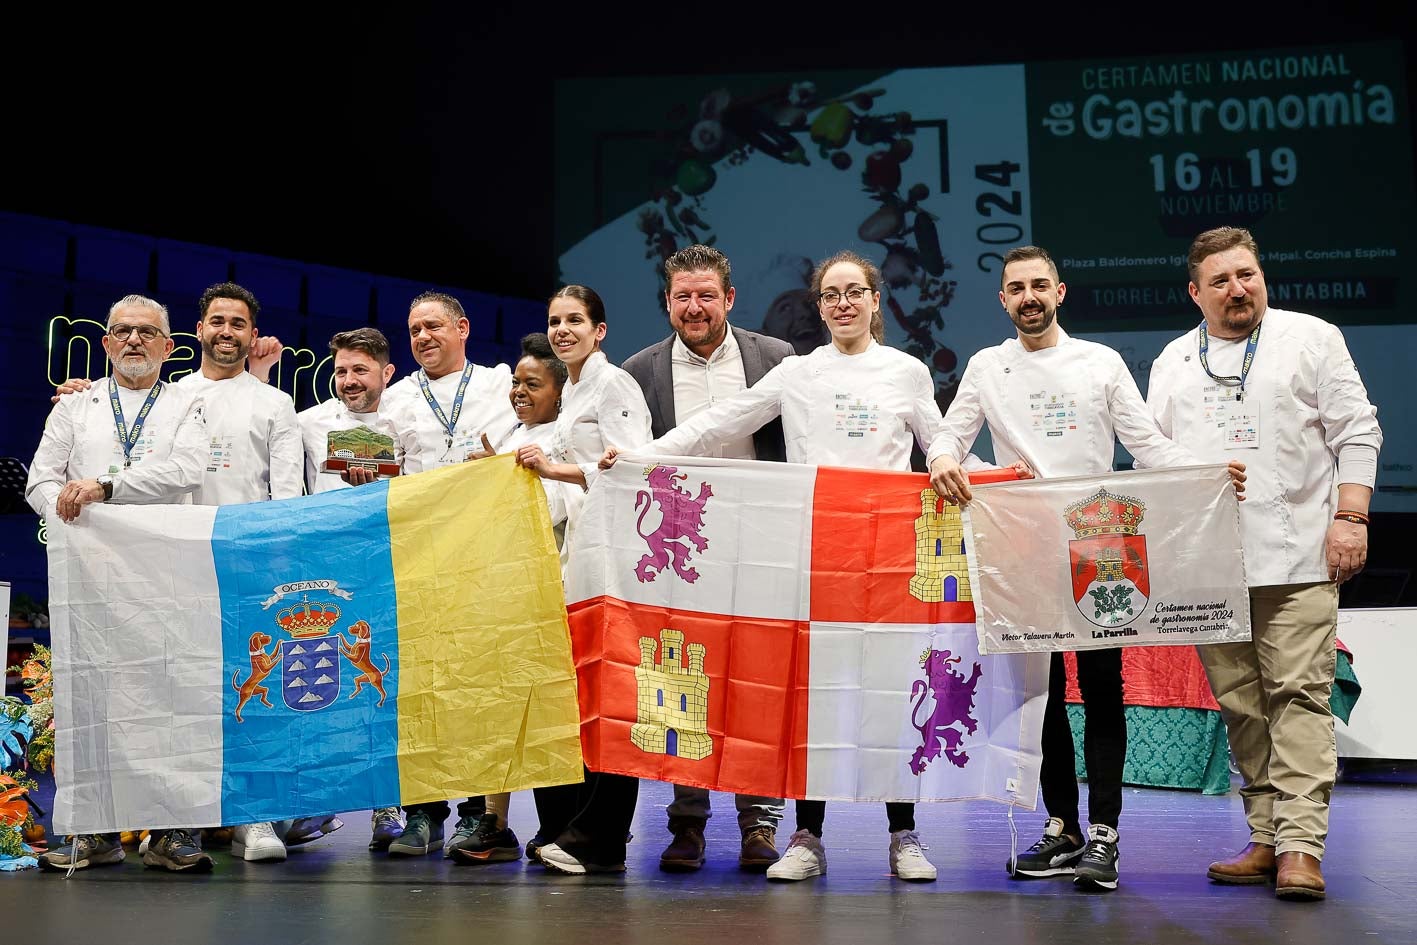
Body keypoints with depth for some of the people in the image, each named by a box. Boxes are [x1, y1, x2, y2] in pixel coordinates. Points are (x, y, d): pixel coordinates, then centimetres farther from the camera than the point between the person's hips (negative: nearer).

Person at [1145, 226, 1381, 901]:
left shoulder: (1312, 338, 8)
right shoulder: (1173, 364, 16)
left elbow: (1356, 433, 4)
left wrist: (1351, 517, -7)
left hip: (1297, 558, -3)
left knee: (1298, 697, -9)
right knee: (1240, 705, 5)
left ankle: (1300, 848, -8)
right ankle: (1265, 840, 12)